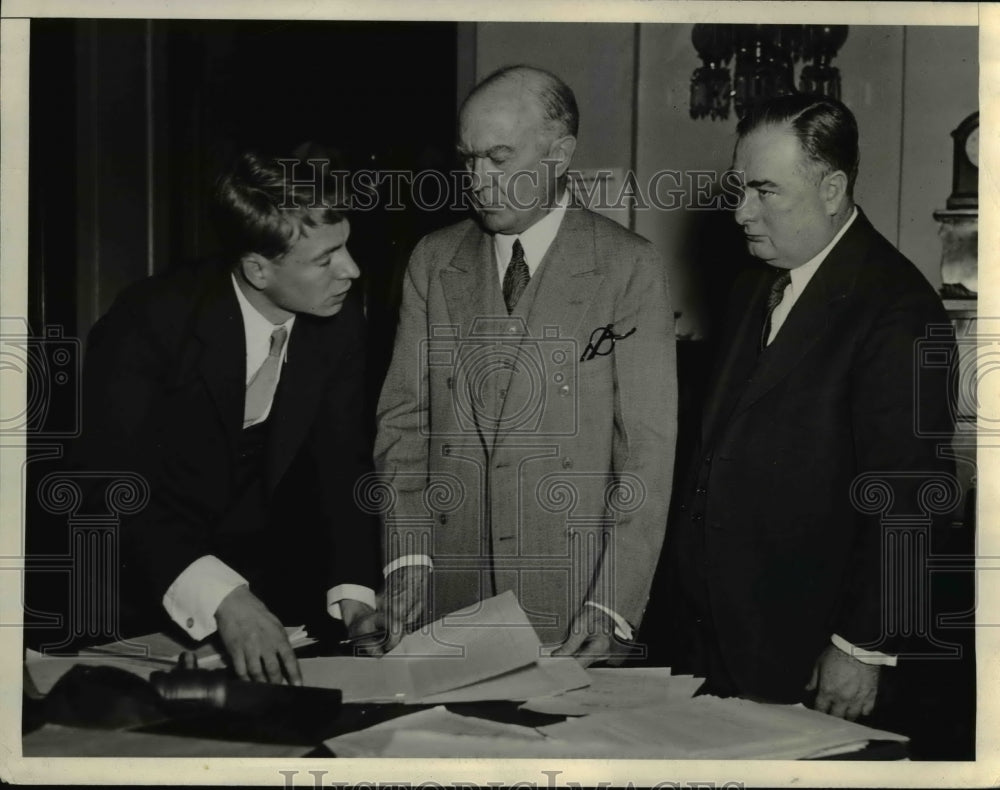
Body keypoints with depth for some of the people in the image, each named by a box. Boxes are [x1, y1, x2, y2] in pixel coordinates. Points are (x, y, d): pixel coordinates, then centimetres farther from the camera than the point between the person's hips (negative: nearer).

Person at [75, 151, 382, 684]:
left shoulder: (340, 324, -7)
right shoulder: (150, 319, -22)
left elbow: (343, 463, -3)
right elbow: (111, 484, -28)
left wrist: (354, 595, -19)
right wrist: (219, 596, -40)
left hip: (268, 571, 4)